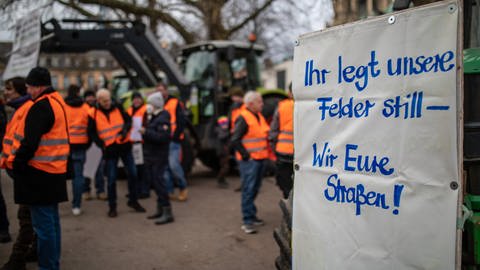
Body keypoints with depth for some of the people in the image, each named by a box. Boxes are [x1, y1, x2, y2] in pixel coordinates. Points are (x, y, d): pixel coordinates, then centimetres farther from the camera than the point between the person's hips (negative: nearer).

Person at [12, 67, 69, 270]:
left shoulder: (41, 107, -17)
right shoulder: (57, 102, 14)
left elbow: (30, 142, -22)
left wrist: (17, 163, -10)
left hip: (39, 172, -10)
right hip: (55, 170, 10)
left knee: (43, 224, -4)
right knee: (51, 220, 17)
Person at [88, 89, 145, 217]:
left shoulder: (117, 108, 1)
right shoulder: (93, 114, -4)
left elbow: (128, 120, 8)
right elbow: (92, 132, 1)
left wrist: (125, 129, -14)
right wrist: (101, 143, -15)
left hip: (124, 145, 2)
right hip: (109, 149, -2)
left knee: (132, 174, 8)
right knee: (111, 179, 1)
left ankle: (133, 201, 25)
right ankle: (112, 207, 14)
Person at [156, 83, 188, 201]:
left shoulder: (175, 103, 1)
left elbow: (181, 121, -4)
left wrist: (176, 135, -12)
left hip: (173, 140, -5)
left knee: (174, 165, -13)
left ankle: (183, 188, 6)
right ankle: (169, 192, 14)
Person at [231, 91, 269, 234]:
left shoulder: (259, 117, 15)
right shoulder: (243, 119, -14)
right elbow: (235, 140, -19)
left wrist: (265, 152, 16)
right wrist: (246, 155, -17)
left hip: (259, 159, 9)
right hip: (249, 161, -9)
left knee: (255, 189, 16)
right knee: (248, 189, -9)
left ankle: (251, 215, 28)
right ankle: (247, 222, -7)